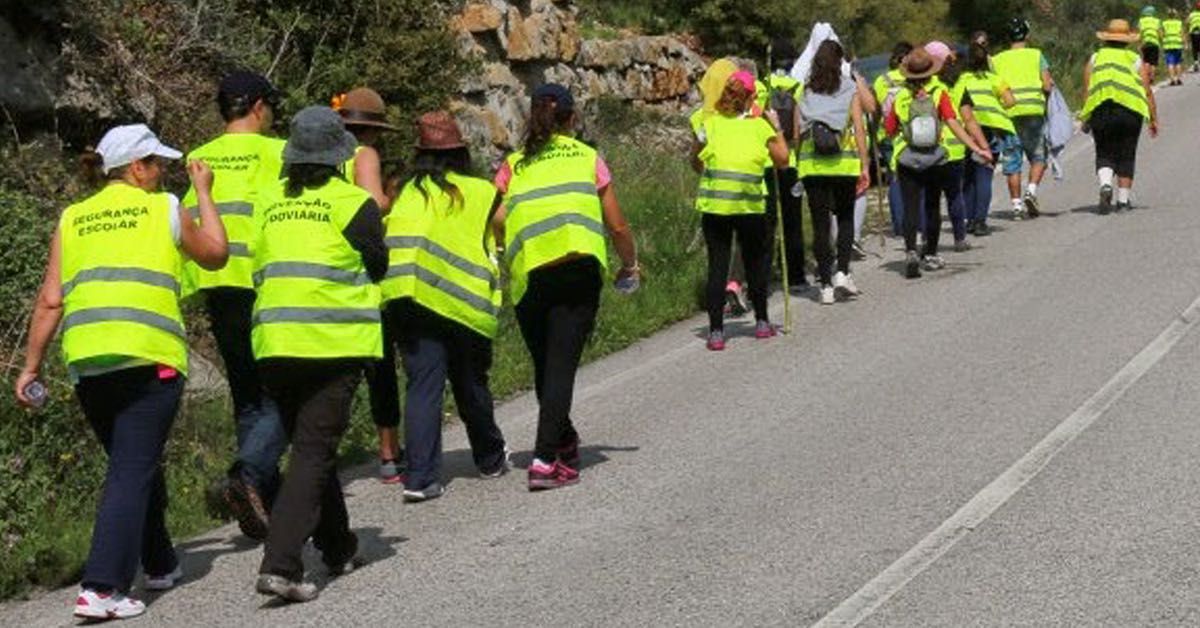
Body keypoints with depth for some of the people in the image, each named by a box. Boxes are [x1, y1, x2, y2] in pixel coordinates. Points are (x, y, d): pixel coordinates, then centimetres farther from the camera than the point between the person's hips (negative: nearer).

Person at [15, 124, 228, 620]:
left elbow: (50, 301, 9)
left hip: (86, 361, 5)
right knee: (133, 471, -5)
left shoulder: (71, 220, 16)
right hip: (149, 356, -4)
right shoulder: (165, 209, 7)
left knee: (132, 464, 21)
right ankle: (101, 589, -15)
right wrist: (204, 193, 30)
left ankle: (159, 565, 35)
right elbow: (215, 255, 22)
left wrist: (31, 366, 12)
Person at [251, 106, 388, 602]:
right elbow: (377, 268, 5)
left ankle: (337, 547, 33)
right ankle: (280, 565, -17)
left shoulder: (271, 203, 10)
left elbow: (258, 266, 15)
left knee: (308, 446, 20)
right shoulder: (352, 202, -4)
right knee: (313, 453, -5)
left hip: (274, 340, 5)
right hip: (334, 342, -5)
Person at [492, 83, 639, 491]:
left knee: (544, 364, 17)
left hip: (527, 274, 2)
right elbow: (617, 226, 13)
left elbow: (496, 221, 2)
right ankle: (545, 461, -16)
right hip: (578, 266, -2)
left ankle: (564, 444, 33)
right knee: (562, 363, -5)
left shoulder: (514, 165, 17)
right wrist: (630, 265, 29)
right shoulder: (588, 159, 15)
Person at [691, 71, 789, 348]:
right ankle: (762, 322, 26)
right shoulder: (760, 126, 0)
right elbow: (782, 160, 6)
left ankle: (716, 331, -2)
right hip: (749, 205, 0)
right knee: (754, 263, 16)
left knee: (717, 266, 2)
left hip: (713, 204, 1)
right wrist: (777, 127, 16)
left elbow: (695, 162, 10)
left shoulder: (710, 123, 3)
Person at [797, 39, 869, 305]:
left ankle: (826, 284, 4)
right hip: (845, 162, -1)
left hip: (812, 164, 1)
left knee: (820, 223, 5)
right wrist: (865, 165, -2)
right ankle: (842, 272, 0)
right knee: (845, 218, 16)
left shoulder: (805, 92, 5)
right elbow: (859, 128, -4)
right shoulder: (850, 89, 2)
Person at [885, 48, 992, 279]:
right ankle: (930, 254, 24)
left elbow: (890, 131, 2)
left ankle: (910, 252, -23)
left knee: (910, 208, -3)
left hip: (907, 161, -1)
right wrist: (976, 148, -17)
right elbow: (953, 124, -15)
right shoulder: (939, 93, -6)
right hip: (936, 160, 1)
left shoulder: (900, 98, -3)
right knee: (932, 206, 16)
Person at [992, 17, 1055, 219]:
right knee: (1038, 157, 10)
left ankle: (1017, 205, 3)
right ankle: (1031, 191, -12)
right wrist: (1050, 85, 21)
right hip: (1033, 110, -2)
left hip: (1008, 113, 2)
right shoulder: (1036, 55, 7)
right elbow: (1047, 86, 0)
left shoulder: (996, 60, 11)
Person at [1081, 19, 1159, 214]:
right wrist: (1153, 119, 7)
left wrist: (1086, 118, 11)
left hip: (1100, 110, 1)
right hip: (1130, 109, -1)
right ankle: (1123, 200, 7)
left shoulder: (1095, 59, 13)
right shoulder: (1135, 60, 10)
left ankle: (1105, 185, -19)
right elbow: (1148, 92, 4)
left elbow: (1086, 91, 6)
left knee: (1105, 154, 8)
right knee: (1126, 156, 9)